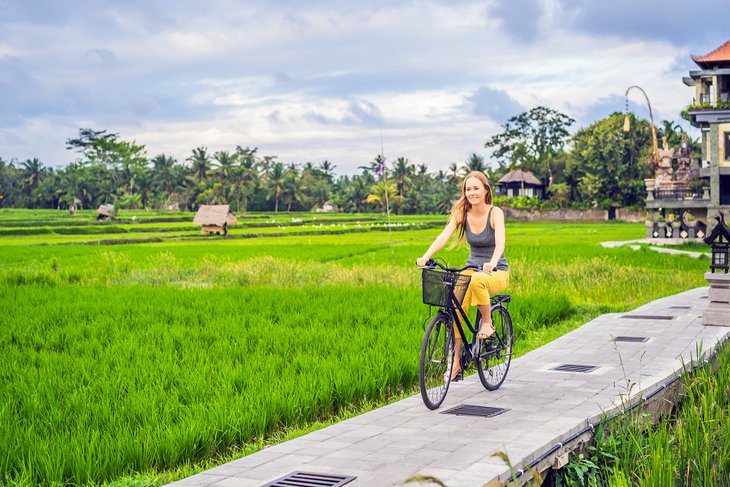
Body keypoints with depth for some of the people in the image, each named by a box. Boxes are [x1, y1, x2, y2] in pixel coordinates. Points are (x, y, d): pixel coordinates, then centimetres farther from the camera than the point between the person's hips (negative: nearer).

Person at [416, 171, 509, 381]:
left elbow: (500, 242, -27)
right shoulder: (461, 213, -2)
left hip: (497, 272, -3)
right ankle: (455, 362, -15)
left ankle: (487, 323, -15)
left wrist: (492, 263, -48)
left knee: (477, 280, -39)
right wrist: (426, 257, -34)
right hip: (471, 268, 4)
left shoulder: (495, 213, -12)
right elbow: (444, 236, -16)